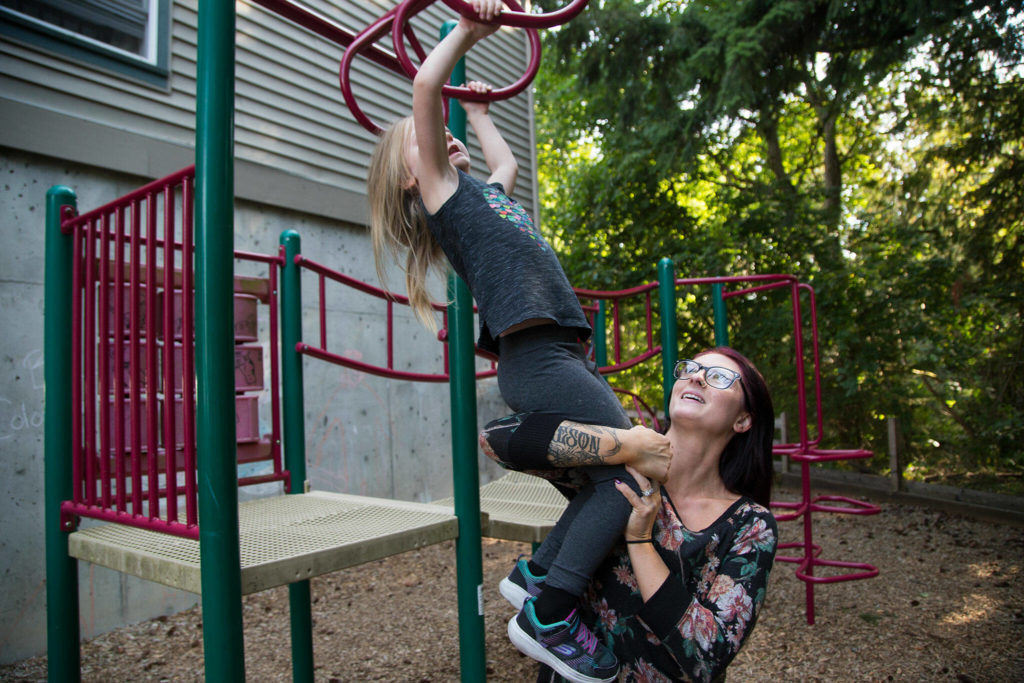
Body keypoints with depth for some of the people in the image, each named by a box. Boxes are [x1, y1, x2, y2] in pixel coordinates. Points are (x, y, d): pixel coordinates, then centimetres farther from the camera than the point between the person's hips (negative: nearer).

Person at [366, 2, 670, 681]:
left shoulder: (482, 190, 28)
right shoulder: (441, 190, 5)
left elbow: (507, 162, 49)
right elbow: (426, 83, -5)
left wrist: (478, 111, 53)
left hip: (565, 353, 9)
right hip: (532, 353, -9)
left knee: (616, 465, 10)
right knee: (630, 466, -13)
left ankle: (539, 571, 23)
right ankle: (549, 616, -2)